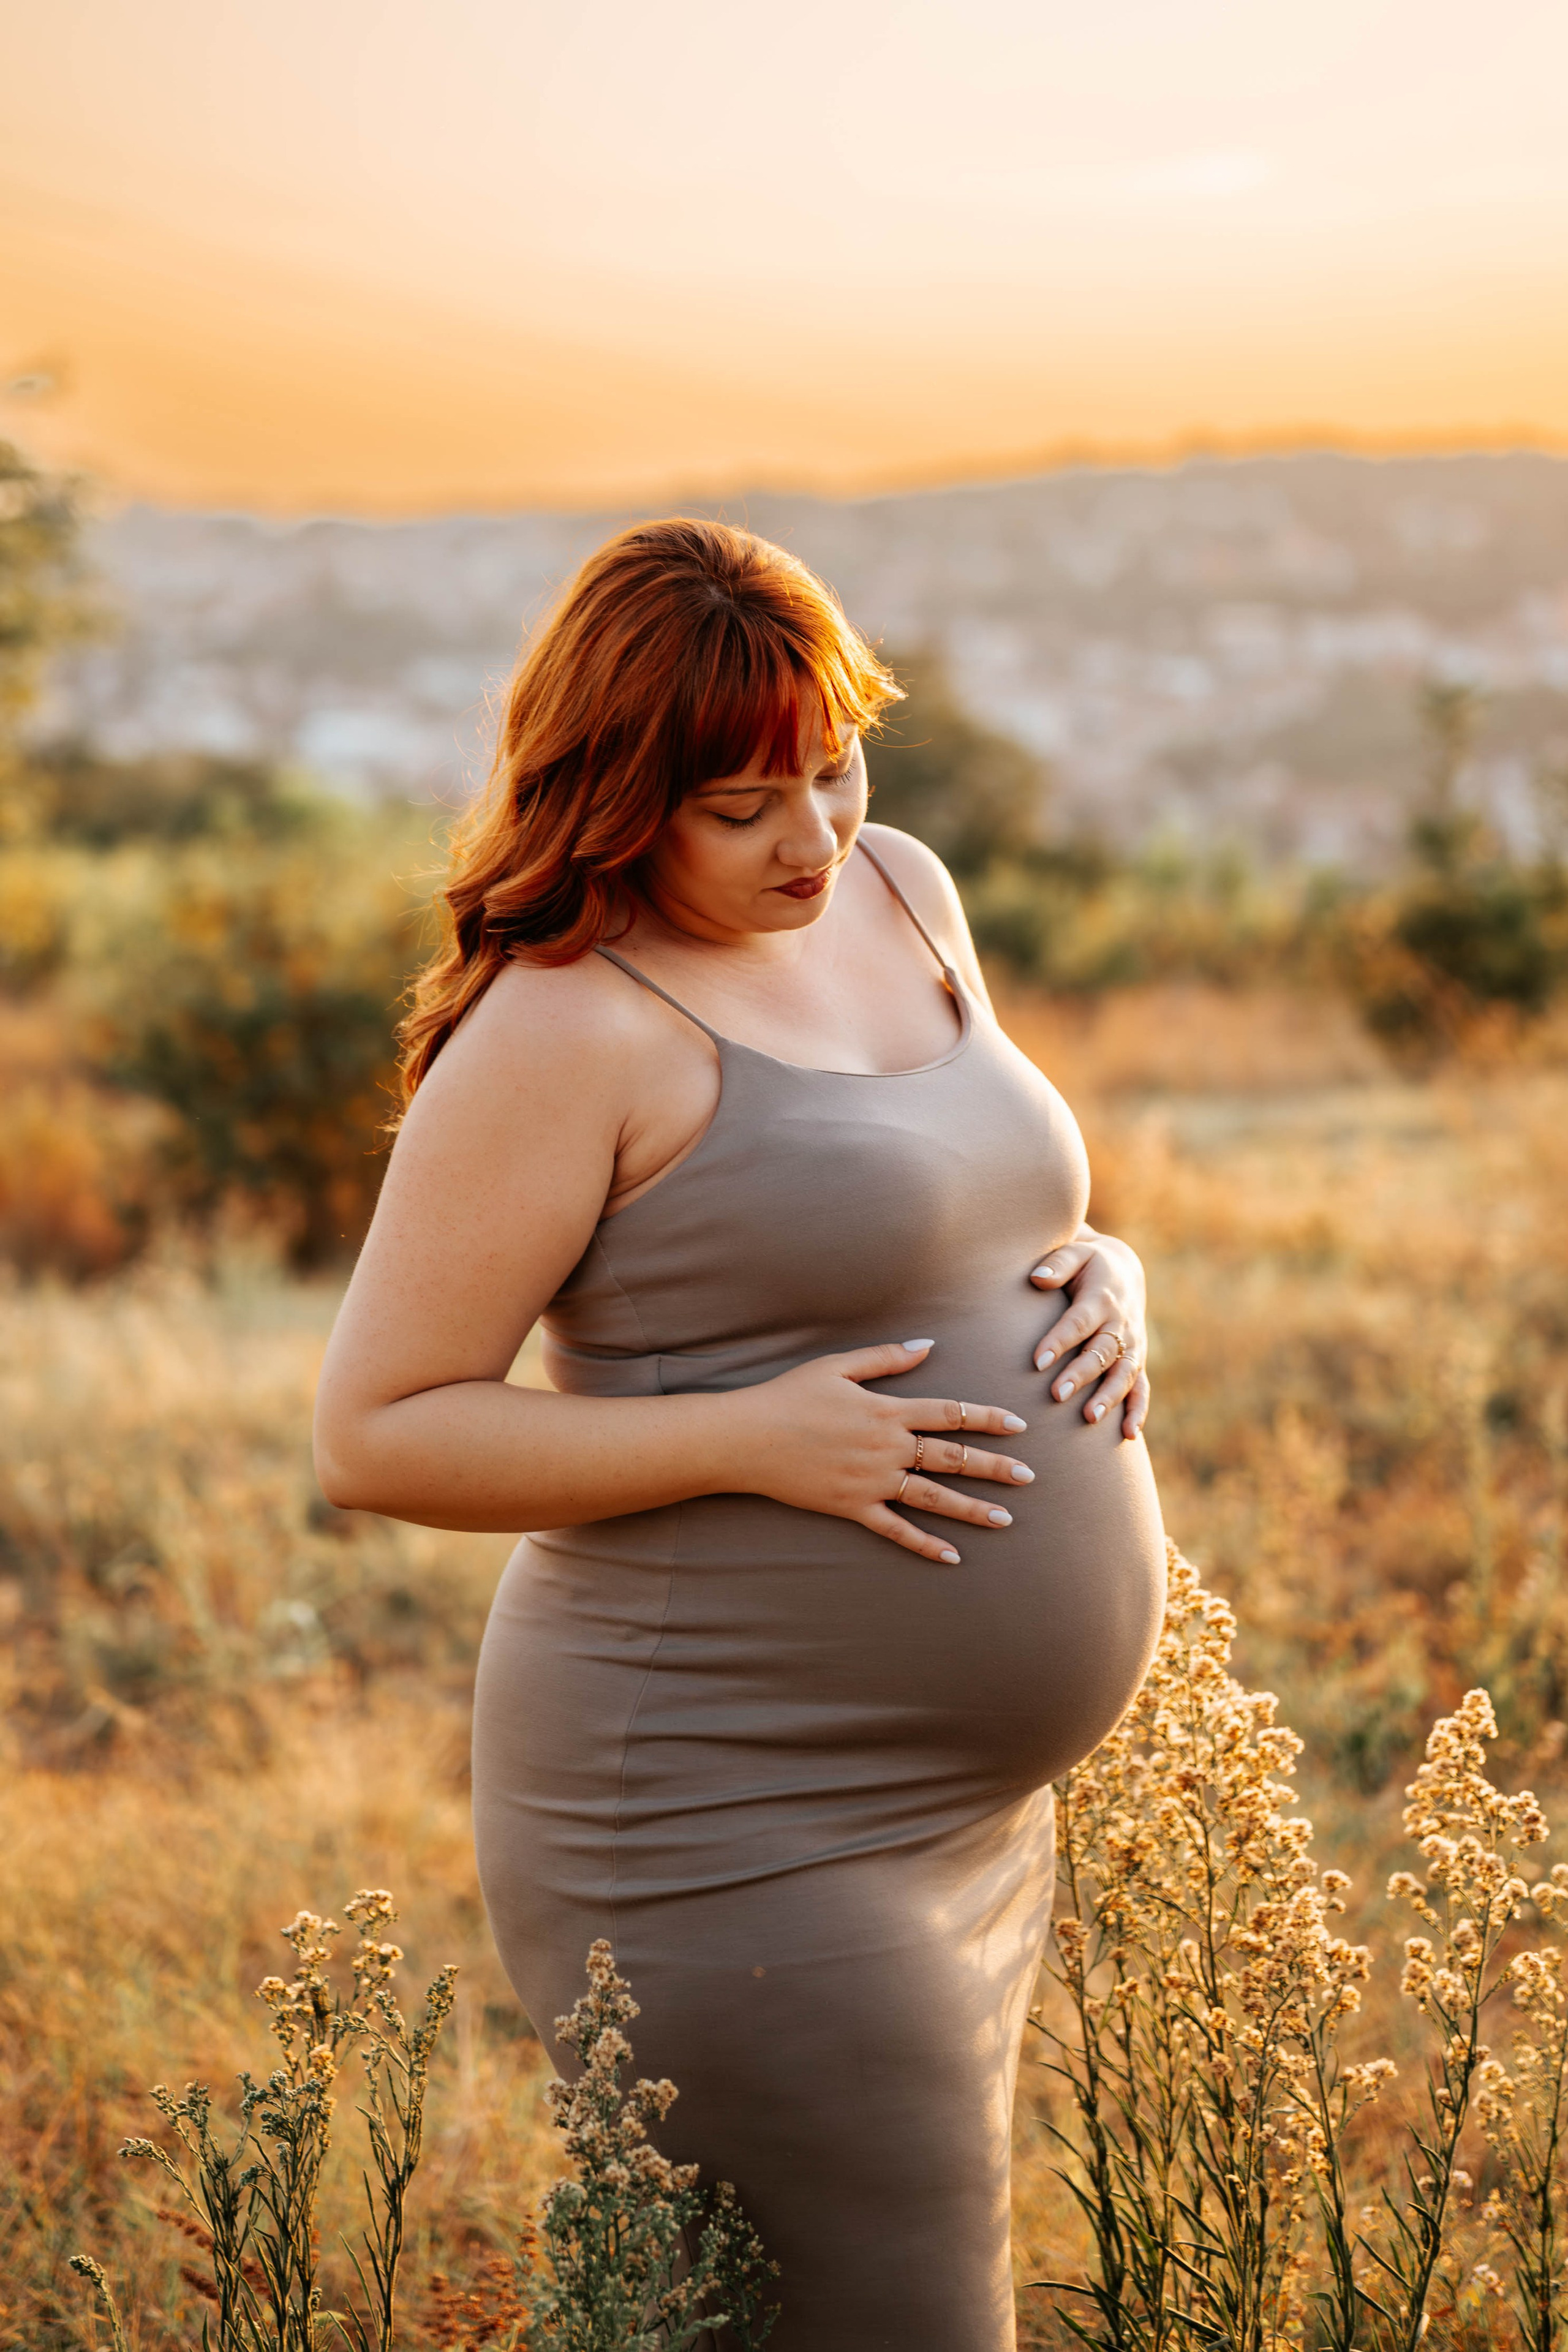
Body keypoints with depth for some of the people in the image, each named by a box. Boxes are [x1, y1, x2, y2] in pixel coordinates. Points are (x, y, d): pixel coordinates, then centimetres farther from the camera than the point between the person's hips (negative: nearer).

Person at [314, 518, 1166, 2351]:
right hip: (740, 1835, -9)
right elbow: (373, 1436, -14)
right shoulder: (567, 1033, -15)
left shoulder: (900, 895, 9)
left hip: (964, 1804, 9)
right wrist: (752, 1437, -22)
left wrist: (1102, 1280, 0)